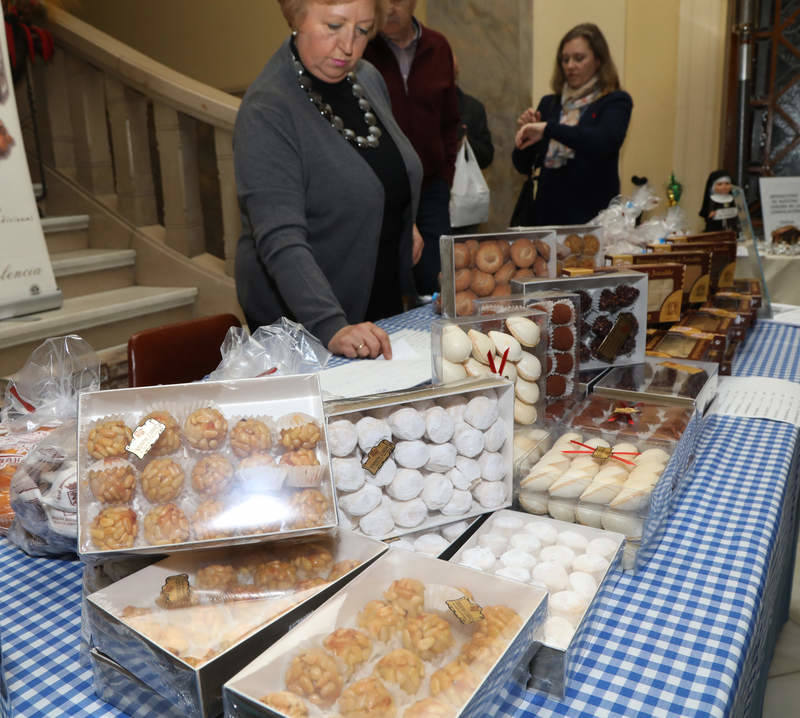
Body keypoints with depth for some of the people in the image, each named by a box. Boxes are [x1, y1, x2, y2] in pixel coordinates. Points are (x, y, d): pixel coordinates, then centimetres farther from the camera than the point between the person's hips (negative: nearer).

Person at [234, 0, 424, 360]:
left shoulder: (368, 78, 1)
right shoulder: (266, 113, -22)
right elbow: (281, 241, -31)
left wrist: (406, 223, 7)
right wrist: (331, 327, -41)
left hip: (385, 298, 7)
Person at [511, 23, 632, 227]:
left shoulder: (615, 102, 1)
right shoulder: (549, 103, 12)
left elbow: (603, 141, -21)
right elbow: (523, 165, 13)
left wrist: (547, 128, -24)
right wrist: (526, 131, -6)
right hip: (542, 212, 4)